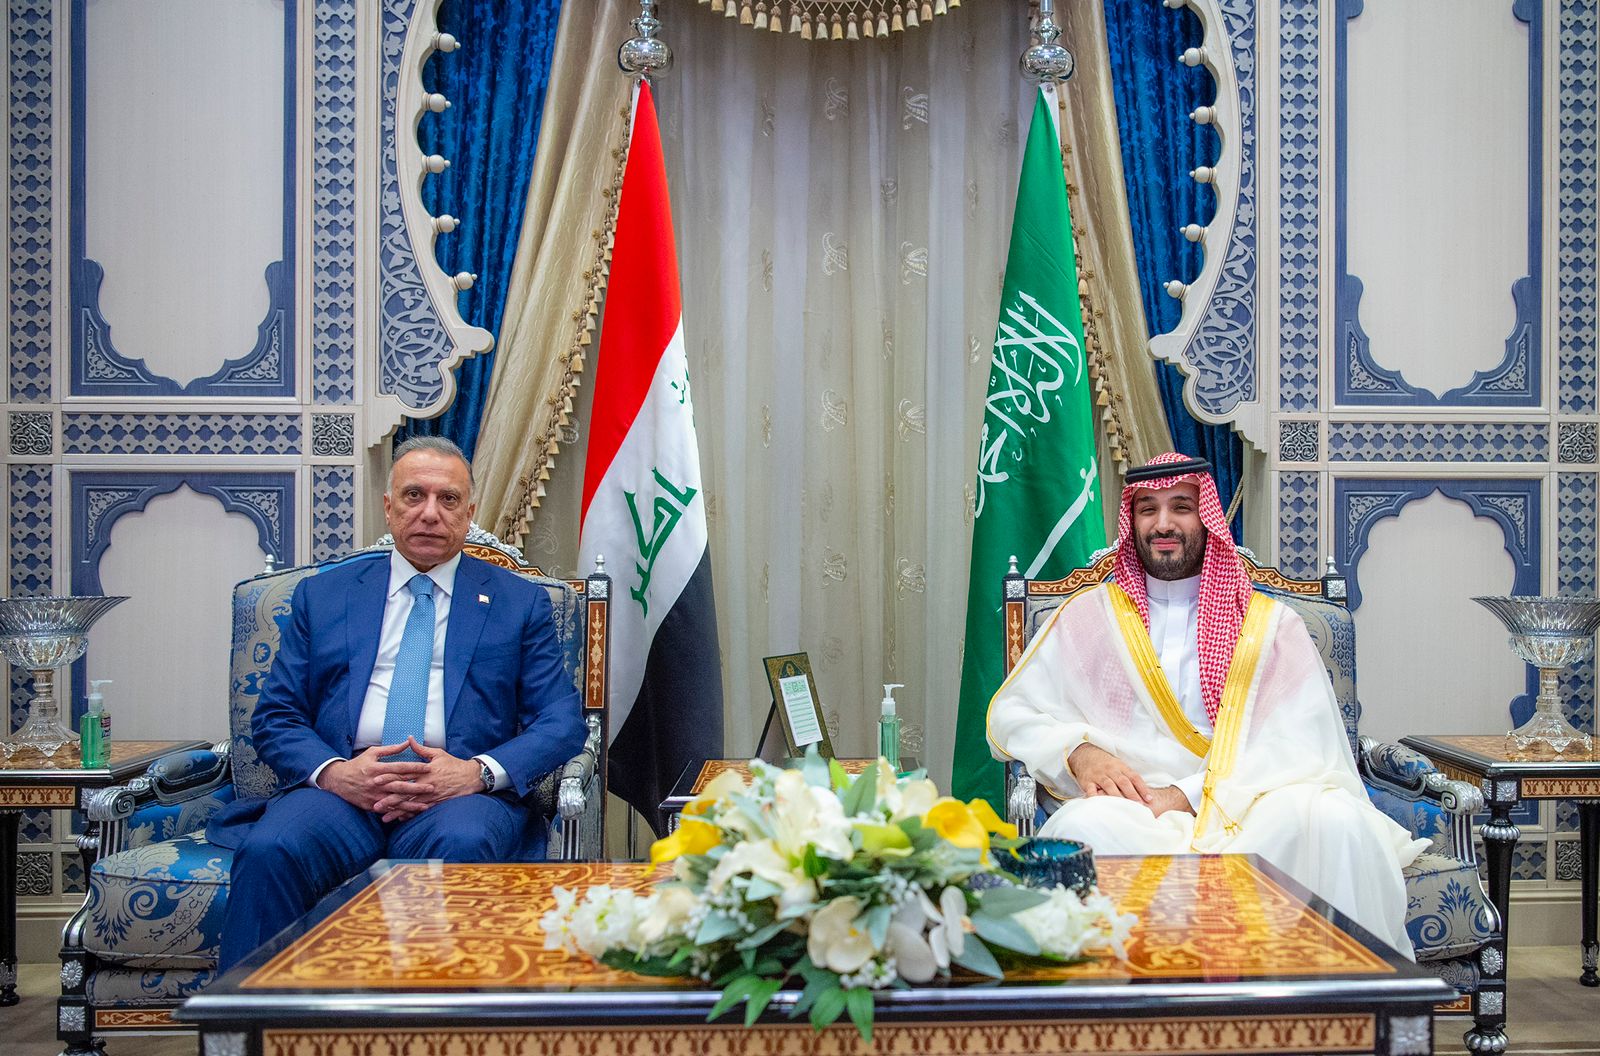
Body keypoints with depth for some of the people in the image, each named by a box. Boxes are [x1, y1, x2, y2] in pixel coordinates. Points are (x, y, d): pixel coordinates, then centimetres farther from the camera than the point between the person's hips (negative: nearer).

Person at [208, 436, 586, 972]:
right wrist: (333, 771, -10)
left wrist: (480, 771, -13)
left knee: (465, 843, -37)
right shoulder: (321, 595, 19)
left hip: (461, 793, -1)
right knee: (268, 849, -32)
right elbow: (275, 716, 13)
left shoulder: (520, 602, 16)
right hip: (341, 788, 1)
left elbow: (561, 722, 7)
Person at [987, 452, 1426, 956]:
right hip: (1131, 810, 0)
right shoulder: (1090, 615, 17)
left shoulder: (1272, 624, 14)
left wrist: (1190, 793, -12)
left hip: (1245, 814, 1)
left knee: (1332, 817, -32)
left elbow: (1301, 745, 1)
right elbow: (1011, 712, 13)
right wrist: (1077, 750, -9)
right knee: (1084, 826, -36)